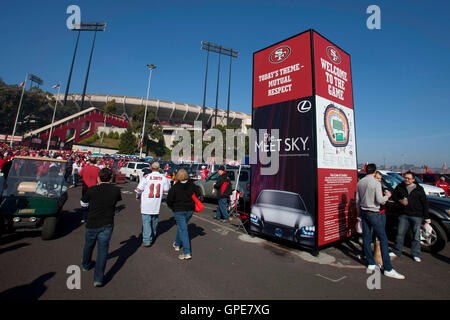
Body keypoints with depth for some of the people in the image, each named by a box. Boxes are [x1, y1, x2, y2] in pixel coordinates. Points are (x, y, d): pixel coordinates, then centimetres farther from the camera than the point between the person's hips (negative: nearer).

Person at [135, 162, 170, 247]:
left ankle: (147, 240, -1)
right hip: (157, 205, 4)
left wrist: (137, 197, 15)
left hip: (146, 204, -3)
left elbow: (139, 189, -6)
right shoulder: (164, 178, -4)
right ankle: (153, 236, 39)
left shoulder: (146, 177, -11)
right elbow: (166, 191, 5)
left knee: (146, 221, 2)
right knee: (154, 220, 21)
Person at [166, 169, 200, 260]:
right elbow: (198, 195, 6)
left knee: (183, 229, -3)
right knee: (181, 227, 24)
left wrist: (173, 208, 8)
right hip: (190, 210, 5)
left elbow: (169, 200, -11)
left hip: (179, 211, -5)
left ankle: (187, 253, -6)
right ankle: (177, 244, 41)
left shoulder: (175, 187, -15)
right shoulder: (192, 185, -3)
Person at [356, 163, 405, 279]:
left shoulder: (360, 182, 6)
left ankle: (371, 264, 20)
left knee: (366, 238, 10)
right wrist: (387, 196, 4)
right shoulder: (376, 183, -12)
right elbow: (379, 200, -16)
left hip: (363, 212, 6)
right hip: (373, 213, -6)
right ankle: (388, 269, 3)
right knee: (383, 239, 0)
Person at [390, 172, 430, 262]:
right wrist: (400, 201, -12)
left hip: (417, 216, -1)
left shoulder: (419, 189, -1)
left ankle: (416, 254, 22)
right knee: (400, 233, 5)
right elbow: (394, 197, 10)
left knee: (416, 236, 7)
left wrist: (427, 217, 0)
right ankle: (397, 252, 17)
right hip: (403, 215, 1)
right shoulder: (400, 187, 2)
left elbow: (425, 203, 2)